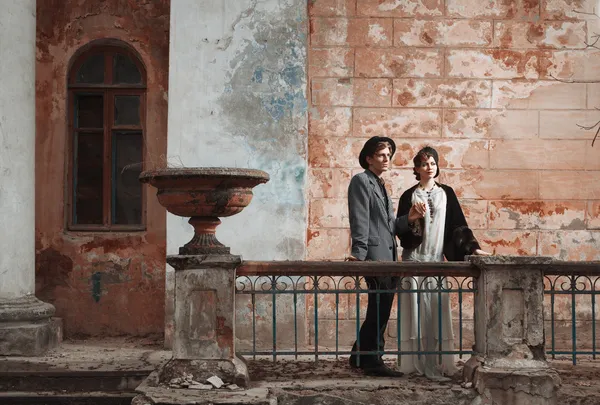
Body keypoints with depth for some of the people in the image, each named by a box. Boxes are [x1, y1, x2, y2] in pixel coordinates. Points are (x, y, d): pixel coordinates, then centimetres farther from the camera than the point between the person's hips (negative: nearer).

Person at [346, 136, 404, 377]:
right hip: (375, 255, -9)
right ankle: (372, 360, -4)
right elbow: (360, 221, -12)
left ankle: (360, 356, 19)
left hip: (387, 256, 9)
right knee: (379, 309, -9)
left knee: (380, 310, 10)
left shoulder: (379, 185, 25)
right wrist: (359, 254, -19)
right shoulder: (361, 181, -3)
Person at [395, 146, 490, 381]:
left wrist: (473, 247, -2)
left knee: (437, 310, -3)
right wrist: (410, 217, -14)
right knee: (416, 310, -3)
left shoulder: (446, 193, 11)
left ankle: (437, 363, 1)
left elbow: (458, 223, 7)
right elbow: (399, 228, 4)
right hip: (414, 259, -1)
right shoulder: (409, 196, 8)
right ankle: (416, 362, 0)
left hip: (437, 259, 1)